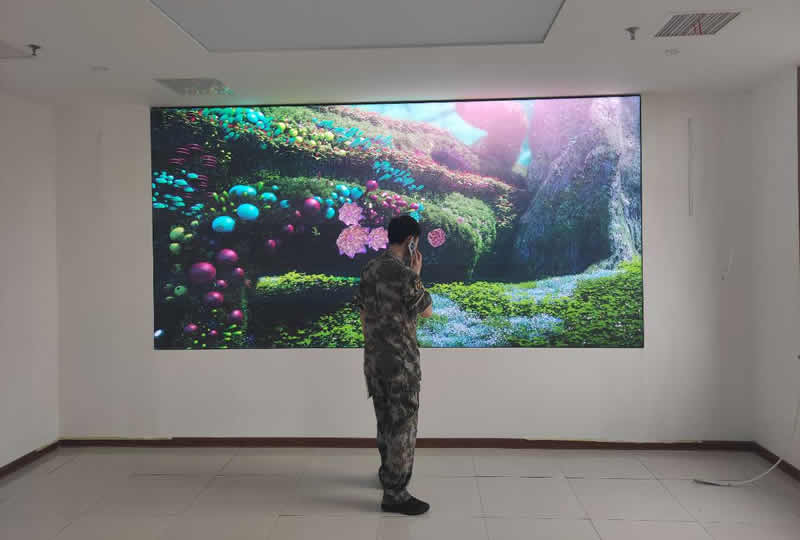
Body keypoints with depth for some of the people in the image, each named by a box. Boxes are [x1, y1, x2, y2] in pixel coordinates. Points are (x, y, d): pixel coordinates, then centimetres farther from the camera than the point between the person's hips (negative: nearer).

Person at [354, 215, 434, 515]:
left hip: (374, 358, 8)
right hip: (401, 361, -8)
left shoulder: (369, 270, 6)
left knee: (385, 420, 22)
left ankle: (388, 473, 38)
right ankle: (395, 494, 9)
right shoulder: (405, 275, -20)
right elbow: (428, 311, -5)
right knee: (403, 425, 2)